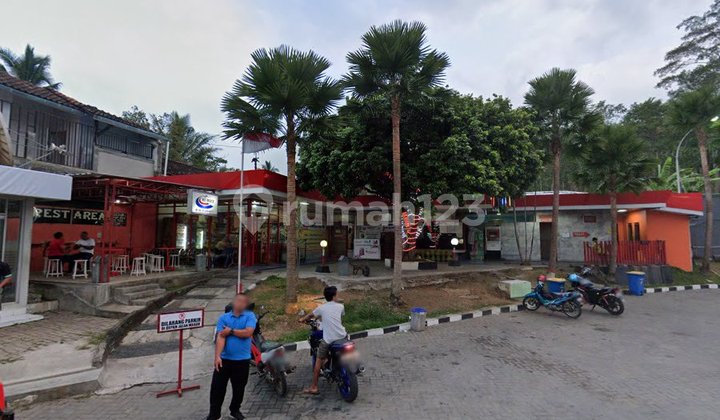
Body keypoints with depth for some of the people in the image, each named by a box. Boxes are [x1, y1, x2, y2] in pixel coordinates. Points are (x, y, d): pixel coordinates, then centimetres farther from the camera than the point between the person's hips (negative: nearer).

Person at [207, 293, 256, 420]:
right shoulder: (224, 317, 0)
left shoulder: (250, 316, -4)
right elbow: (220, 337, -9)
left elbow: (248, 333, -18)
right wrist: (217, 356, -18)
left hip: (242, 360, 0)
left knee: (239, 388, 15)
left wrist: (231, 331, -12)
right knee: (217, 387, 7)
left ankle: (235, 410, 36)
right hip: (224, 359, 0)